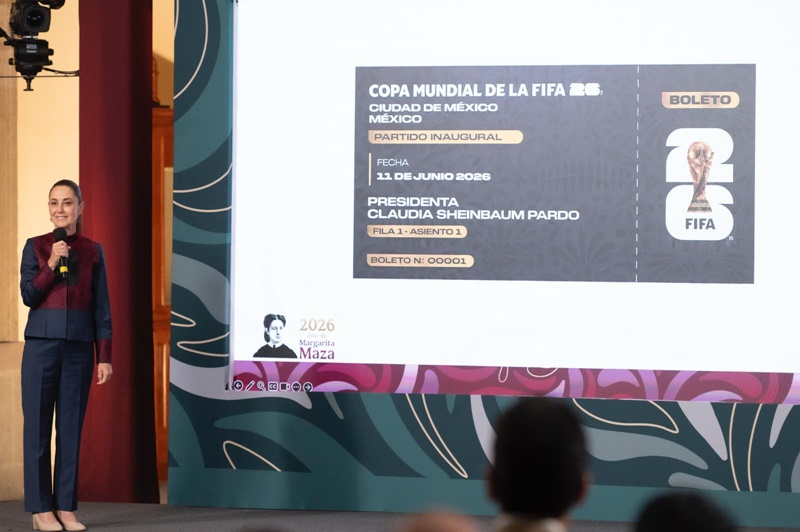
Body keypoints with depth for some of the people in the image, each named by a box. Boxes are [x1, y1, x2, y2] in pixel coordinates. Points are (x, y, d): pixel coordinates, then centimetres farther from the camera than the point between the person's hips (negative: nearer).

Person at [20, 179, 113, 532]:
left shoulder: (92, 251, 7)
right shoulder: (35, 246, 4)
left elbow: (101, 308, 6)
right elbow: (28, 295, -2)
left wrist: (105, 356, 1)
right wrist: (52, 264, -15)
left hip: (80, 346, 1)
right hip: (41, 343, -1)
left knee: (71, 427, 3)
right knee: (38, 425, -1)